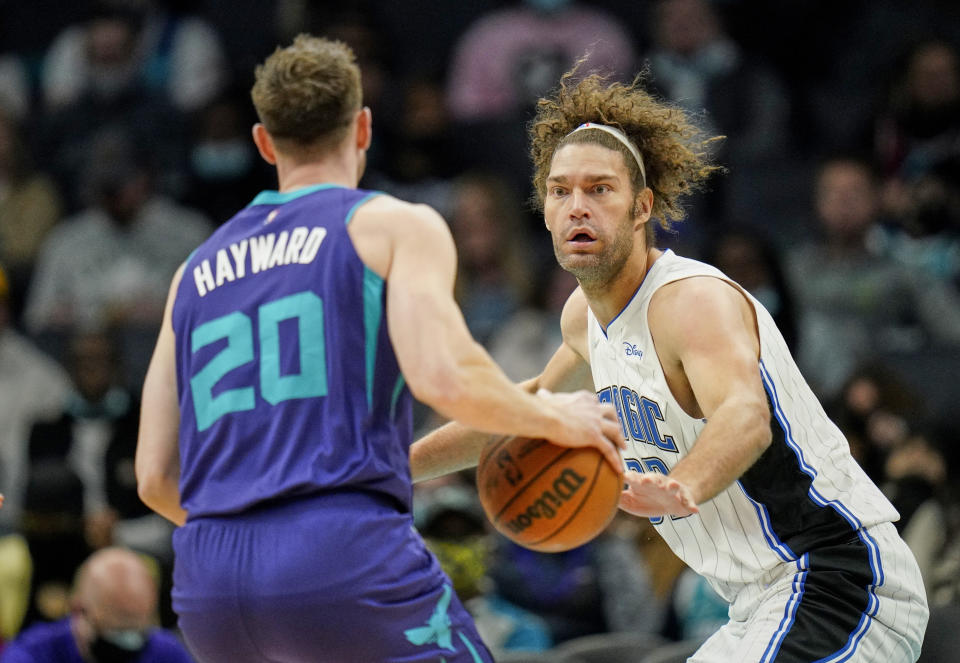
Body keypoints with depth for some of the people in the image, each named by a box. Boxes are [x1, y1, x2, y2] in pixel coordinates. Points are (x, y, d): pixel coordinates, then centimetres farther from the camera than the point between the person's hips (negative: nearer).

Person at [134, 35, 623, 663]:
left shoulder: (197, 272, 22)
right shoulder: (397, 226, 7)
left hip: (206, 587, 6)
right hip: (347, 562, -5)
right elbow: (446, 377, -10)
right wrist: (554, 418, 8)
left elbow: (156, 479, 18)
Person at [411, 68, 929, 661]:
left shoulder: (695, 299, -19)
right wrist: (399, 465, 33)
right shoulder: (586, 314, 11)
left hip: (843, 586, -10)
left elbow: (746, 416, -40)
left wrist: (682, 487, -61)